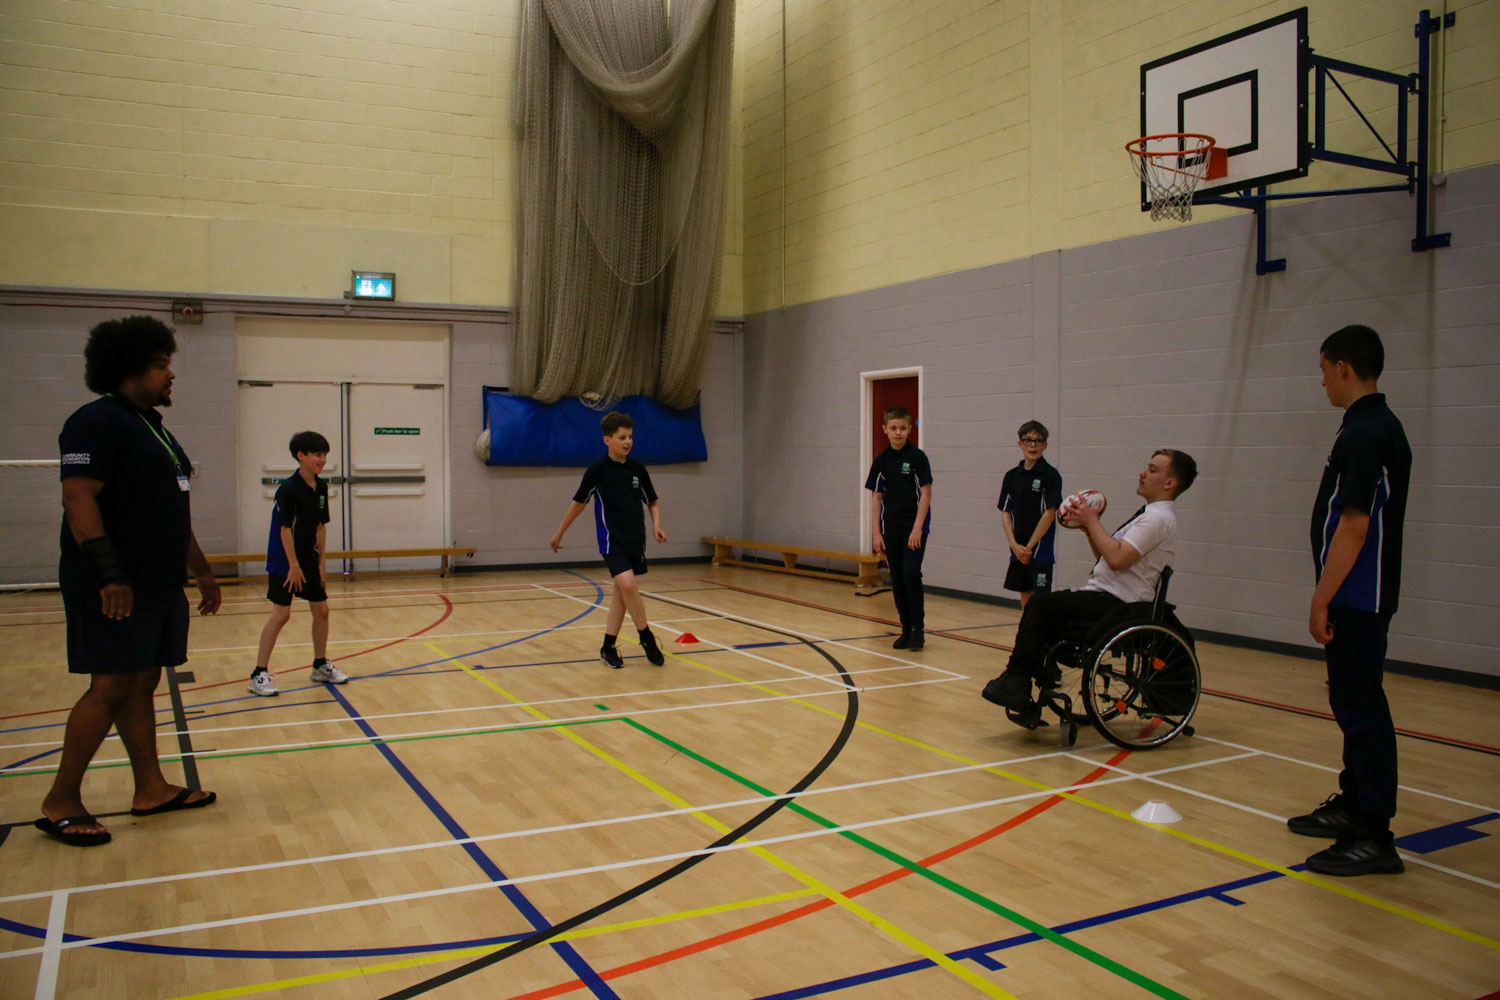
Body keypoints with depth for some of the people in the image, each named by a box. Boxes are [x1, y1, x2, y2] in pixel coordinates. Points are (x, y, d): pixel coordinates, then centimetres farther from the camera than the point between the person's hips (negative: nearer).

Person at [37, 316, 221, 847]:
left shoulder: (152, 426, 19)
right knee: (110, 688, -7)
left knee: (142, 685, 12)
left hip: (161, 585, 9)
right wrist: (109, 575, -27)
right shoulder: (97, 421, -10)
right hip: (116, 589, -9)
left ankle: (150, 788, 18)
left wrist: (201, 569, 25)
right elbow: (78, 498, -20)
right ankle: (60, 802, 4)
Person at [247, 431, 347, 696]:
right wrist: (293, 566, -17)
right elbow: (285, 529, -18)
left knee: (321, 609, 10)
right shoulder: (289, 489, -17)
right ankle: (259, 674, -2)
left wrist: (322, 560, 8)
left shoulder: (321, 487, 4)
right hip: (284, 563, -7)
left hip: (309, 560, 8)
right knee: (281, 614, -10)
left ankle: (321, 666, 24)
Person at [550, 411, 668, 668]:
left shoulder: (638, 469, 3)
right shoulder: (597, 470, -7)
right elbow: (578, 503, 5)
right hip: (612, 540, -4)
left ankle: (608, 647, 19)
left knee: (621, 592, 7)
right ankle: (647, 638, -1)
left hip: (636, 540, 4)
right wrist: (559, 533, 13)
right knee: (627, 584, -20)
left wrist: (657, 525, -4)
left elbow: (653, 501, 15)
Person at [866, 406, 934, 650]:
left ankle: (919, 628, -2)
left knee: (911, 574, -14)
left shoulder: (917, 456, -7)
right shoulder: (881, 460, 5)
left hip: (914, 527, -4)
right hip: (891, 529, 4)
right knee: (897, 580, 6)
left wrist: (917, 529, -14)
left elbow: (926, 493, -9)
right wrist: (876, 532, 2)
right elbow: (876, 497, 8)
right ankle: (906, 629, 17)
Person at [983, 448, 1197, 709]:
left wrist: (1092, 521, -14)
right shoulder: (1149, 515, 19)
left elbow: (1117, 559, -25)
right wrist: (1089, 528, 7)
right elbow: (1106, 557, 22)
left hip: (1115, 604, -11)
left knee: (1042, 605, -18)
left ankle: (1016, 682, -14)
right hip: (1106, 598, 11)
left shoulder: (1159, 518, -13)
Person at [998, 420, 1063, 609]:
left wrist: (1029, 547, -11)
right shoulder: (1012, 476, 8)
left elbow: (1049, 514, -11)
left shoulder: (1051, 475, -6)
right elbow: (1005, 513, 6)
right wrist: (1015, 545, -6)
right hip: (1018, 550, 5)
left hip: (1041, 550, -5)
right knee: (1025, 598, 12)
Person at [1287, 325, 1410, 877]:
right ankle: (1352, 804, 30)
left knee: (1361, 707, -6)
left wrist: (1322, 600, -18)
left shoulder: (1362, 434, -18)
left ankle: (1373, 837, -1)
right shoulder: (1383, 426, 13)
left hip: (1356, 600, -10)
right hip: (1366, 596, 10)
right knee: (1355, 702, 18)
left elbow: (1353, 525, -22)